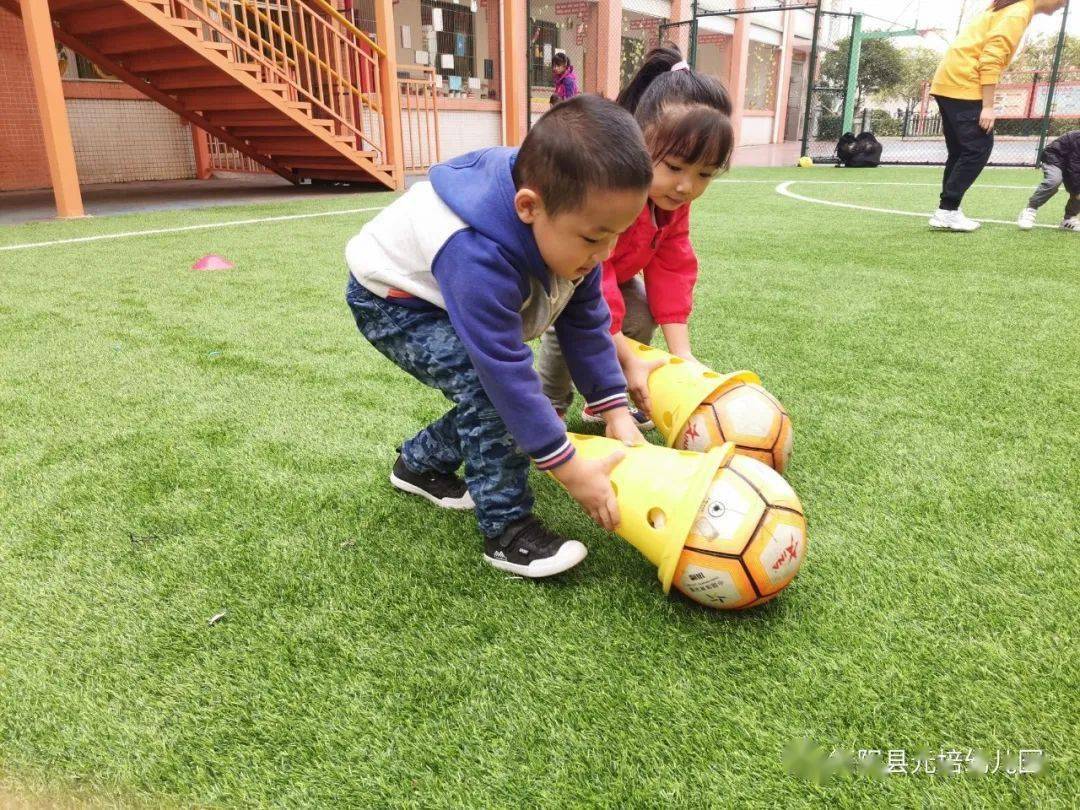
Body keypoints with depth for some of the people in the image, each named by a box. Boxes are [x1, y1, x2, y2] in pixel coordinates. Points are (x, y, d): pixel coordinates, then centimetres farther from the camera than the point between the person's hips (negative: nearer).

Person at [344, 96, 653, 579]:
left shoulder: (568, 230, -19)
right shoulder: (478, 258, -43)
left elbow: (586, 322, -9)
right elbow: (506, 369, -40)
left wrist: (615, 410, -13)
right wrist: (572, 471, -35)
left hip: (444, 298, 8)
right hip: (391, 299, -8)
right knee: (488, 384, -27)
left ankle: (419, 464, 26)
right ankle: (506, 530, -14)